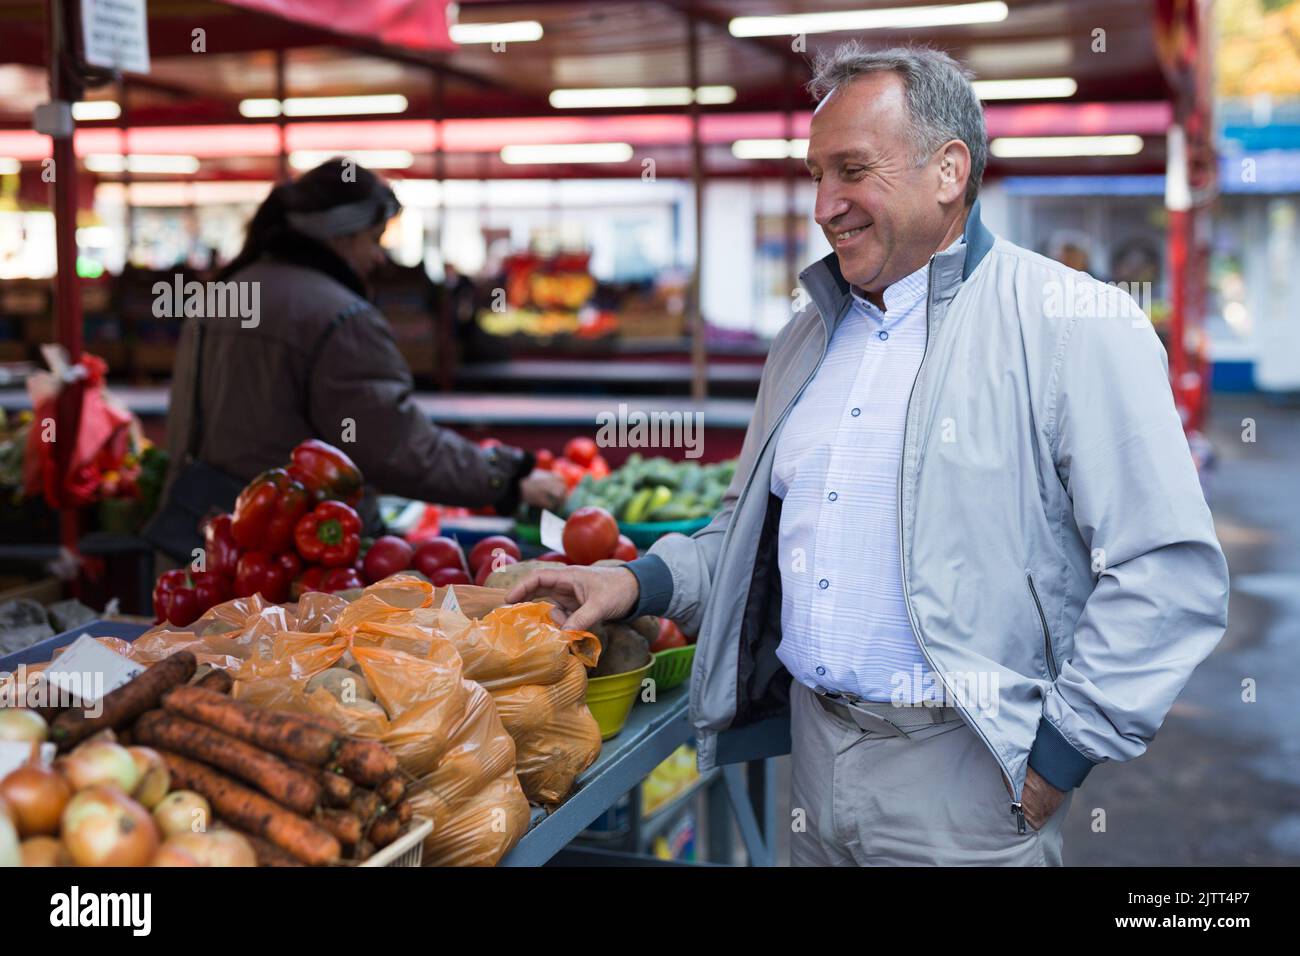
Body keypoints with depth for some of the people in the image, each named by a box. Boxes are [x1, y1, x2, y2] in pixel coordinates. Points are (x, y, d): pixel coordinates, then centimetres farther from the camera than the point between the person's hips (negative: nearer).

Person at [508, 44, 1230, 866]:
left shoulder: (1071, 327, -12)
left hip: (961, 770, -6)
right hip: (814, 746, 6)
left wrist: (1058, 755, -15)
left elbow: (1172, 574, -16)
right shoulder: (809, 339, 12)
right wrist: (641, 583, 5)